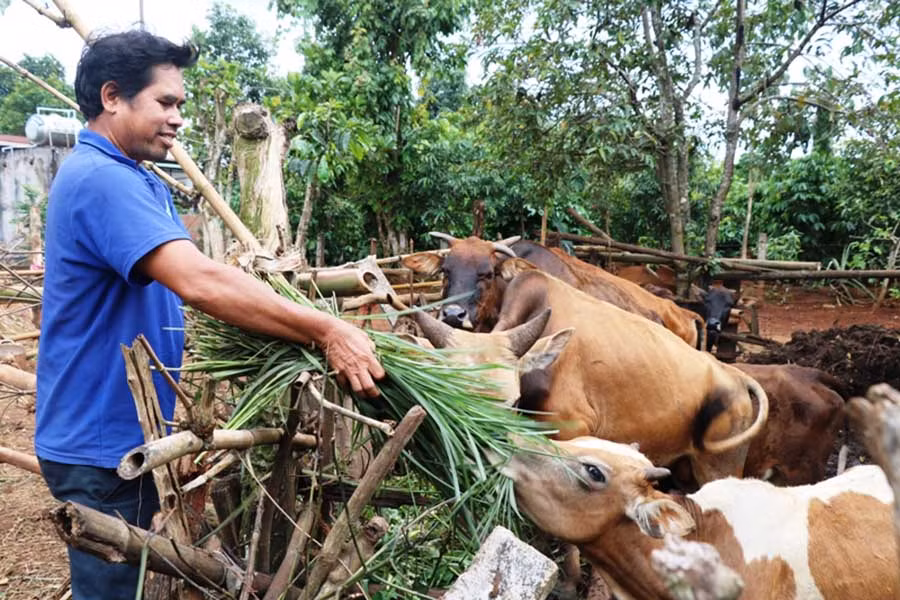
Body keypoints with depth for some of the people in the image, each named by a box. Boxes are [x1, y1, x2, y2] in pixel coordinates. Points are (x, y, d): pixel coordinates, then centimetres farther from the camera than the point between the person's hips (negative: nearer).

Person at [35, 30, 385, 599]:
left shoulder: (139, 182, 11)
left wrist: (311, 326, -4)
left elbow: (195, 279, 9)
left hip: (123, 428, 10)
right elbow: (200, 282, -35)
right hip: (101, 440, -10)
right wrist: (327, 331, -34)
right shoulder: (99, 179, -22)